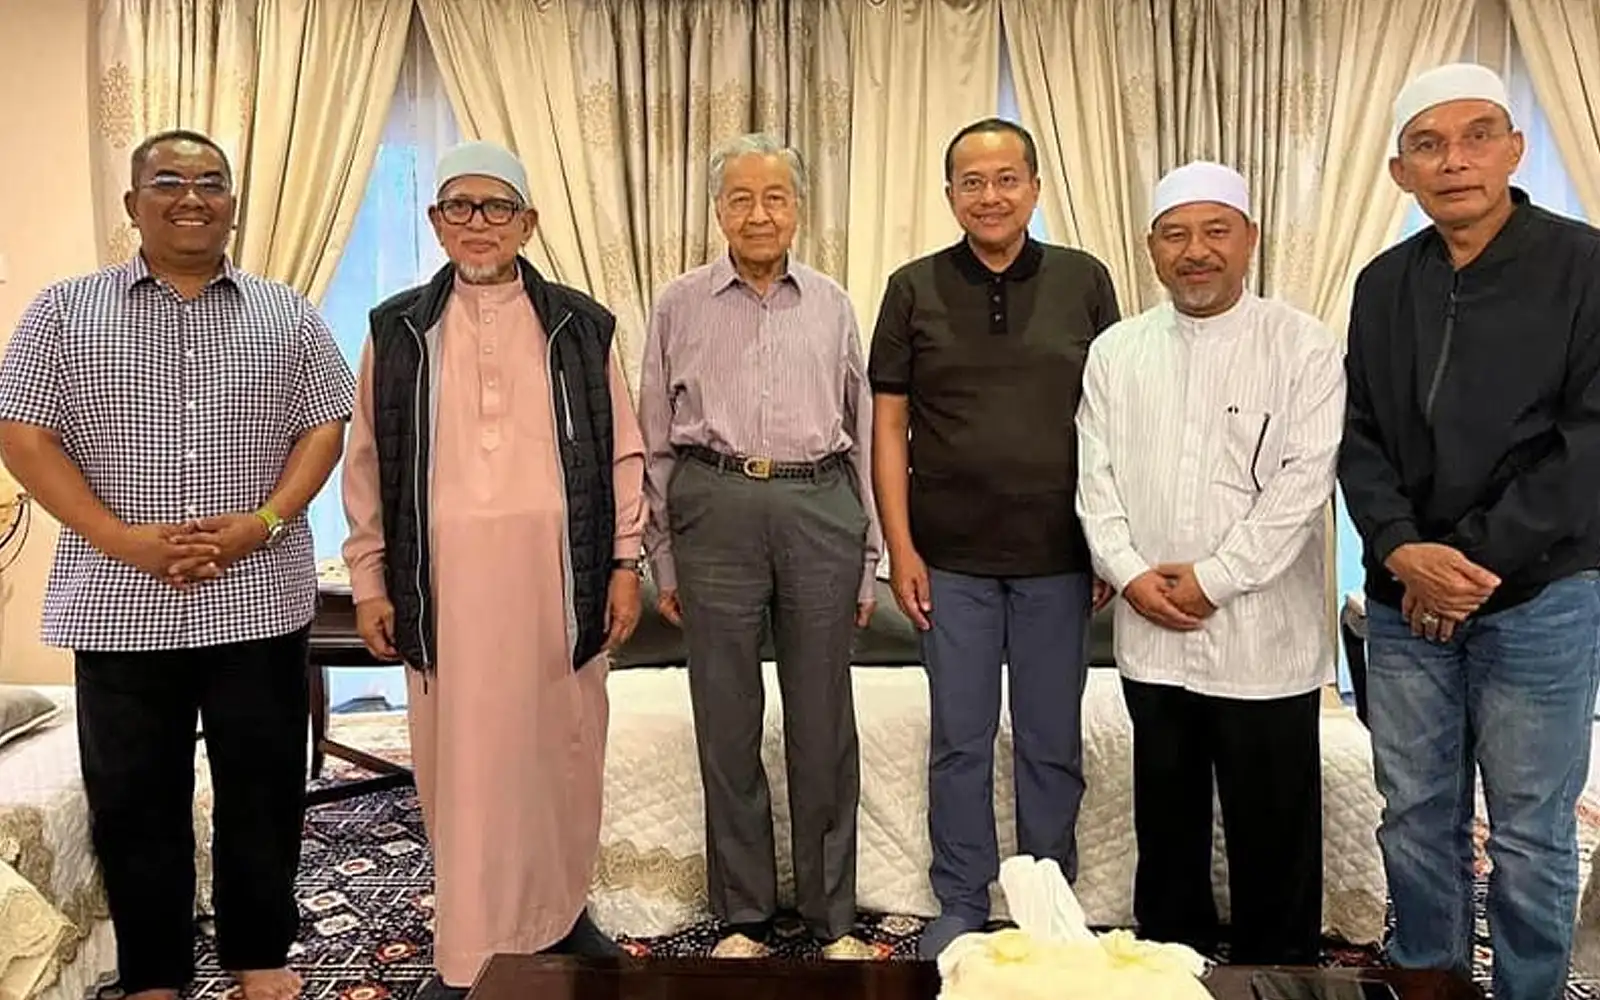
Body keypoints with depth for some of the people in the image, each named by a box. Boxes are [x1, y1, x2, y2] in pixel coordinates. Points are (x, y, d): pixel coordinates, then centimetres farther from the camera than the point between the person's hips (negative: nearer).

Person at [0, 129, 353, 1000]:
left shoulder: (286, 315, 7)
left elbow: (325, 425, 4)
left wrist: (264, 521, -11)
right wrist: (123, 538, -13)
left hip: (259, 599, 1)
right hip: (119, 603, 0)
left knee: (265, 791, 8)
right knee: (133, 798, 9)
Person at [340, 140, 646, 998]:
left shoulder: (580, 326, 6)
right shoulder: (397, 330, 6)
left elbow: (621, 451, 6)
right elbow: (368, 463, 7)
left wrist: (625, 562, 1)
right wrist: (370, 581, 4)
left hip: (556, 572, 1)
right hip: (447, 576, 0)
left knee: (560, 749, 10)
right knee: (461, 760, 6)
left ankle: (559, 913, 31)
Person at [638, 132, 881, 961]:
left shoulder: (832, 305, 10)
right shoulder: (680, 305, 6)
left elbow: (860, 432, 13)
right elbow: (655, 439, 8)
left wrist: (865, 563, 10)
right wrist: (663, 559, 5)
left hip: (819, 508, 1)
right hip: (715, 509, -1)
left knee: (823, 722, 7)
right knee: (727, 721, 7)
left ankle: (832, 916, 23)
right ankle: (742, 916, 23)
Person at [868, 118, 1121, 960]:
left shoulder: (1084, 281, 2)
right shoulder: (914, 288, 1)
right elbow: (887, 424, 1)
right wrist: (900, 547, -4)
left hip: (1058, 557, 1)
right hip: (952, 559, 0)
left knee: (1052, 742, 12)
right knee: (959, 743, 10)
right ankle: (960, 906, 26)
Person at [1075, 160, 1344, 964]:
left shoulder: (1303, 347, -4)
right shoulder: (1115, 352, 7)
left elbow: (1303, 484, -11)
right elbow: (1095, 476, 4)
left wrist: (1213, 578, -15)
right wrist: (1129, 573, -8)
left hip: (1264, 639, -3)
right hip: (1152, 636, 4)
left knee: (1272, 832, 8)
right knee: (1166, 819, 17)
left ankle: (1277, 968, 27)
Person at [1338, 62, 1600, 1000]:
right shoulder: (1384, 284, 8)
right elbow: (1360, 436, 5)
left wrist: (1480, 561, -14)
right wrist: (1400, 550, -11)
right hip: (1404, 599, 4)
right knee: (1416, 818, 12)